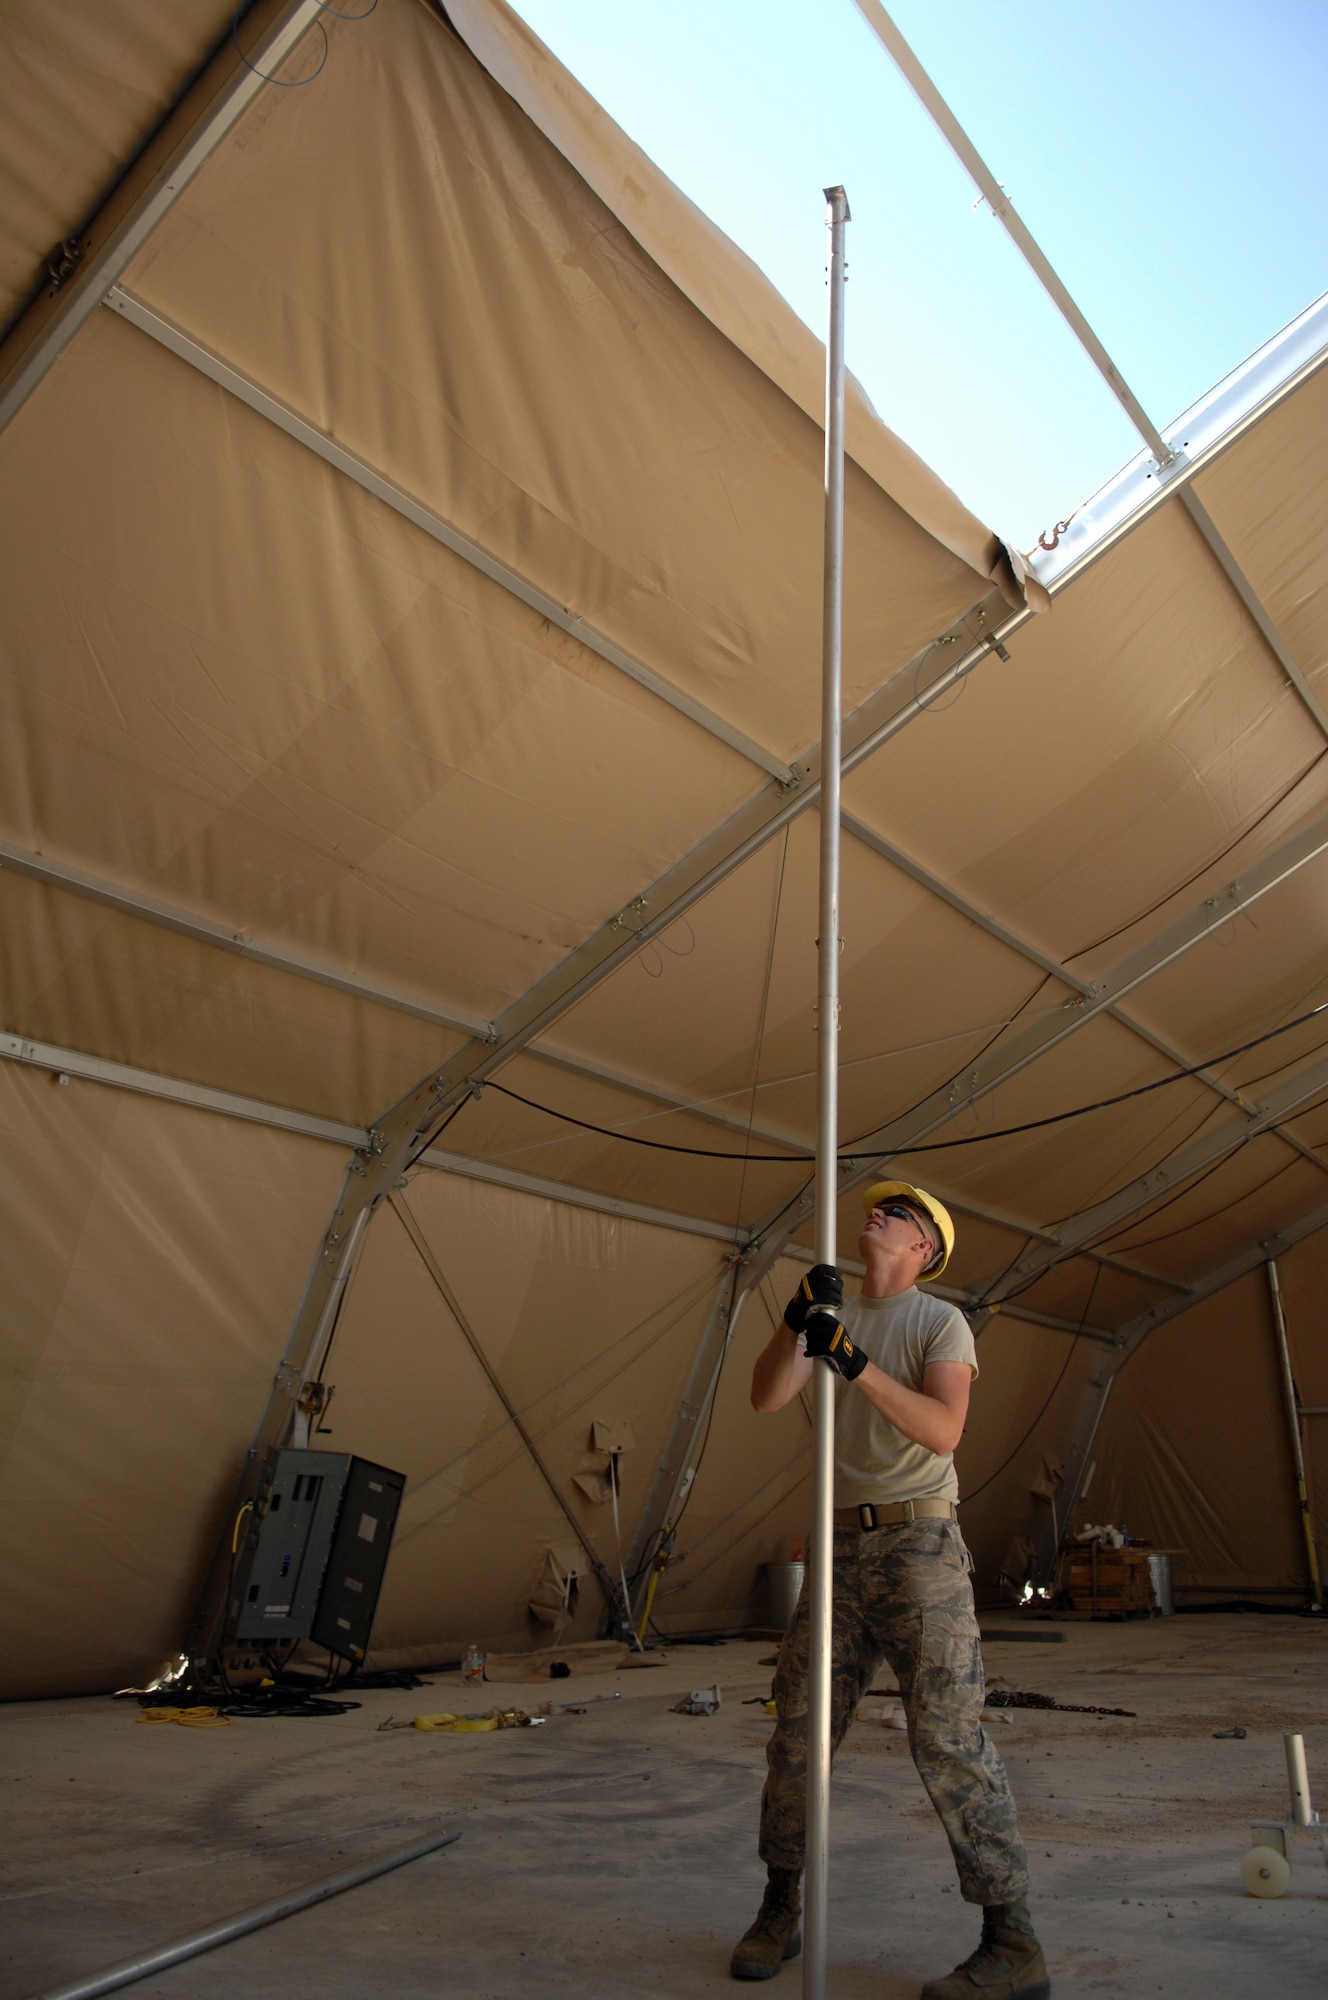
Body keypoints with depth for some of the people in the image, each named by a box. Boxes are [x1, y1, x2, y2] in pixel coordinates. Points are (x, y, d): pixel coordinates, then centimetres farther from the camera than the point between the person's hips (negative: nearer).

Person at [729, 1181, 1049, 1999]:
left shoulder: (941, 1322, -4)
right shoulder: (836, 1314, 11)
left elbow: (944, 1430, -20)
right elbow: (766, 1396, -3)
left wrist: (857, 1364, -31)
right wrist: (797, 1318, -20)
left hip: (919, 1542, -5)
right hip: (843, 1545, 5)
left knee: (947, 1733, -7)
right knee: (799, 1723, 9)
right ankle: (780, 1909, 24)